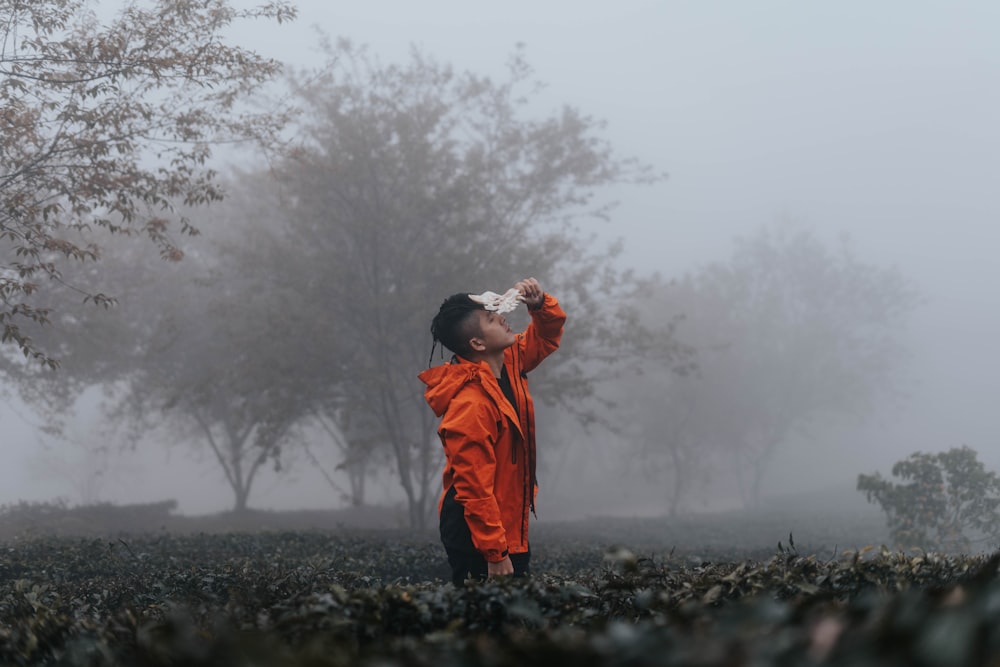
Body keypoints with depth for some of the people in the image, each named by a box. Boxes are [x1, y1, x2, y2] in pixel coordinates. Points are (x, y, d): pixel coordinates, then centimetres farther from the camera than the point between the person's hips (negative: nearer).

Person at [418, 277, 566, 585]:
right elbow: (474, 488, -24)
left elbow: (548, 334, 20)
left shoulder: (509, 363, 1)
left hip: (511, 528, 9)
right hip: (478, 538, -9)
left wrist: (540, 303, -3)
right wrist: (495, 554, -23)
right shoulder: (470, 405, -25)